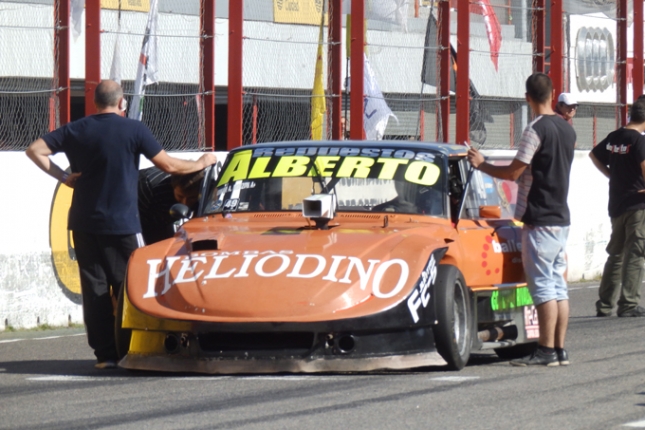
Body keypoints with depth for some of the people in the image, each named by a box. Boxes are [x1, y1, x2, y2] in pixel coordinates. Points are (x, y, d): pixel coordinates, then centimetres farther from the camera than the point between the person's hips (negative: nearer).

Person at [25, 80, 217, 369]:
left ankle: (104, 353, 1)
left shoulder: (76, 130, 5)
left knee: (94, 288, 4)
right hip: (122, 224, -3)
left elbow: (34, 150, 1)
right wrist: (202, 163, 13)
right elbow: (168, 165, -2)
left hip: (84, 223, 3)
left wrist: (62, 176, 3)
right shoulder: (133, 130, -5)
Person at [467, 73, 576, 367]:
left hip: (540, 219, -8)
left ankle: (546, 351, -9)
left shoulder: (536, 130, -14)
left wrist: (481, 165, 1)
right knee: (558, 285, 9)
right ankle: (560, 350, 9)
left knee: (542, 286, -7)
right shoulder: (567, 130, 11)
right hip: (561, 218, 8)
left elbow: (513, 173, -13)